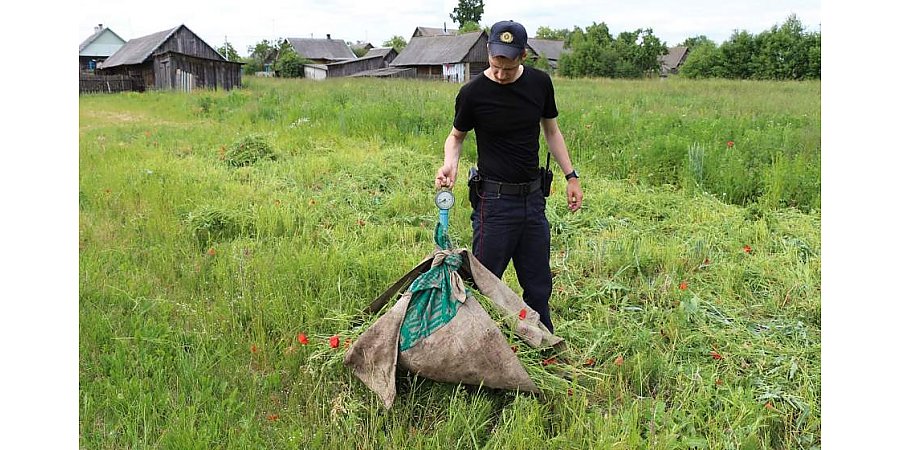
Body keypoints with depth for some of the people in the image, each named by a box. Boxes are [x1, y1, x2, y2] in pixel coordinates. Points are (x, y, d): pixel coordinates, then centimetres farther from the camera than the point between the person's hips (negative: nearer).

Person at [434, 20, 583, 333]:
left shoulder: (539, 83, 0)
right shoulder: (473, 92, -11)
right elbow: (456, 136, 4)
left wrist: (571, 176, 10)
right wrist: (450, 163, -17)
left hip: (533, 196, 5)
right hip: (495, 199, -4)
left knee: (538, 283, 14)